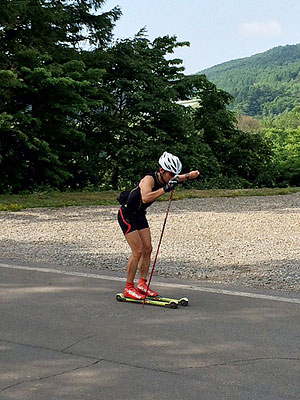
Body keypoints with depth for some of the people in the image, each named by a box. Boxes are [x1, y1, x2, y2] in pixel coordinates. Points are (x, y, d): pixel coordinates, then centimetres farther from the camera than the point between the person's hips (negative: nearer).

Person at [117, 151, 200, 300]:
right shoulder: (149, 179, -27)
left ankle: (142, 284, 13)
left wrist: (190, 175, -10)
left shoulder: (164, 179, -3)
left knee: (147, 249, 4)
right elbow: (145, 198, -46)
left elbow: (181, 178, 13)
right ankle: (128, 288, -4)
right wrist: (165, 189, -48)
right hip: (126, 214, -9)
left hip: (139, 215, 9)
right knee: (138, 251, -12)